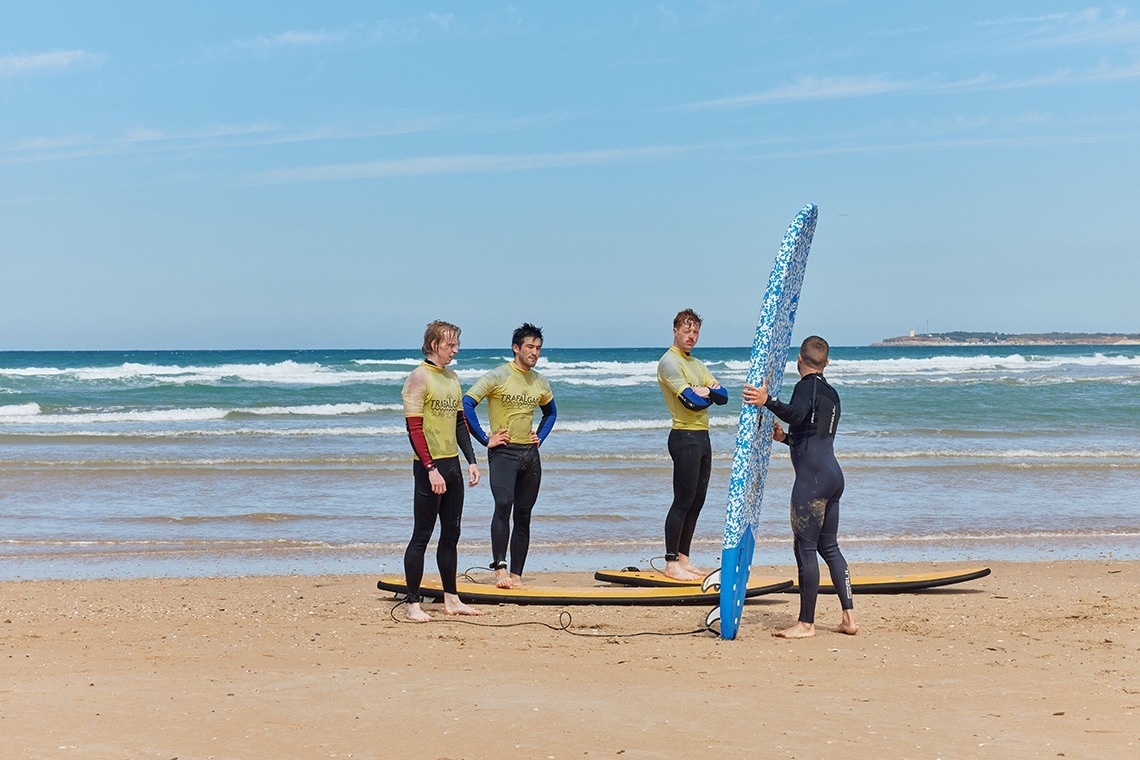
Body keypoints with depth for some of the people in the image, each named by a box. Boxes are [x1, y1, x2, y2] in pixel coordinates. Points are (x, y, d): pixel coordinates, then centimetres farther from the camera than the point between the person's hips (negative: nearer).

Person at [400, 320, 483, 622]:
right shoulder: (418, 378, -10)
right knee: (422, 536, -4)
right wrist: (431, 469, -21)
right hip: (429, 467, -8)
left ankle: (451, 599, 20)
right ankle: (412, 604, 1)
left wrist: (471, 460, 11)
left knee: (451, 534, 12)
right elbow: (413, 428, -16)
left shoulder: (452, 378, 13)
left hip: (452, 465, 8)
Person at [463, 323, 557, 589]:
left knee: (523, 516, 6)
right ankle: (500, 567, -25)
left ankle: (516, 576, 11)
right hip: (503, 452, -6)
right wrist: (485, 439, -14)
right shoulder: (498, 376, -8)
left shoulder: (540, 382, 11)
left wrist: (541, 437, 13)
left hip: (530, 454, 6)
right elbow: (466, 404, -15)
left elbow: (551, 412, 29)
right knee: (504, 503, -25)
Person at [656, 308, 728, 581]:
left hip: (702, 437, 9)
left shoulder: (697, 364, 19)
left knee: (697, 501, 10)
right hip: (685, 437, -9)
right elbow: (691, 400, -18)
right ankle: (671, 563, -5)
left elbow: (723, 397, 11)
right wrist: (709, 394, 1)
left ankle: (683, 559, 17)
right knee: (683, 501, -8)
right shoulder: (669, 362, -8)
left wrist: (707, 390, -10)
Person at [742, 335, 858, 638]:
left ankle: (806, 623, -2)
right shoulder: (831, 393, 21)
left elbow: (797, 413, -28)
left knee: (805, 549, -5)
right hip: (833, 476, 9)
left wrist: (767, 402, -33)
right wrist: (786, 438, 34)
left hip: (813, 477, -9)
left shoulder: (807, 385, -6)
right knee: (829, 547, 15)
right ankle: (849, 617, 14)